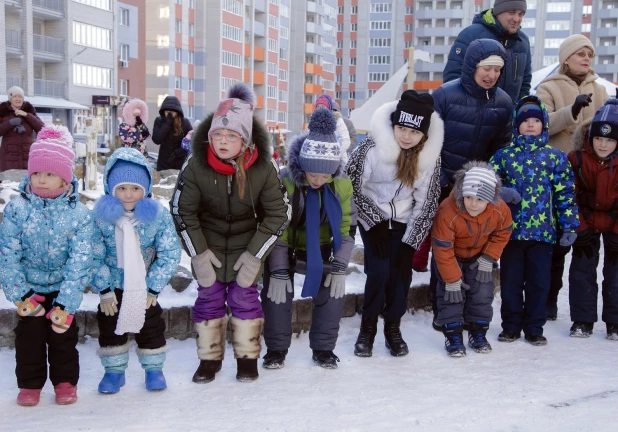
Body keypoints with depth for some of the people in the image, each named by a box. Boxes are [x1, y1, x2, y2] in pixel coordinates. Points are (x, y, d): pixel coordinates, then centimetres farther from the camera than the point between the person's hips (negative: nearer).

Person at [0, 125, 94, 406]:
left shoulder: (80, 215, -17)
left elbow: (80, 262, -17)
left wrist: (66, 304, -20)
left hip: (64, 288, 0)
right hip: (30, 288, 1)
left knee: (64, 334, 8)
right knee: (29, 335, 6)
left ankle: (65, 381, 26)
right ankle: (30, 384, 24)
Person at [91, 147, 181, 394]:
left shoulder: (158, 215, -19)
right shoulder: (101, 215, -17)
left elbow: (170, 255, -16)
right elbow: (95, 256, -12)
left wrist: (153, 288, -14)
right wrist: (104, 290, -12)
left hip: (145, 286, -1)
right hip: (113, 285, 1)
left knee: (151, 327, 9)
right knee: (110, 327, 10)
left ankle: (153, 367, 27)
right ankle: (114, 369, 27)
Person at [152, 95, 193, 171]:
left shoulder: (185, 122, -5)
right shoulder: (159, 121, -2)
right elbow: (156, 140, -14)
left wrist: (176, 153, -16)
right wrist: (167, 123, -19)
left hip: (181, 163, -1)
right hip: (163, 163, 1)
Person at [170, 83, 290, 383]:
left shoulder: (264, 168, -20)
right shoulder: (196, 165, -19)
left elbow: (278, 214, -11)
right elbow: (182, 210, -8)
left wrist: (255, 254, -14)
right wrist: (198, 253, -11)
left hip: (246, 247, -1)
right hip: (207, 247, 1)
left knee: (245, 298, 2)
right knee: (208, 299, 5)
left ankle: (247, 358, 19)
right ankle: (209, 358, 20)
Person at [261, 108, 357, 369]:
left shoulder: (342, 185, -18)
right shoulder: (284, 182, -27)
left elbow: (347, 227, -8)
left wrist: (339, 267, -11)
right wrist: (278, 271, -21)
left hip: (321, 250, 2)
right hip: (284, 248, -2)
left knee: (333, 292, -5)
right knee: (276, 292, -9)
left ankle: (324, 348, 12)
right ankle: (276, 348, 10)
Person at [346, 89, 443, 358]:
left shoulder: (430, 154, -13)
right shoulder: (372, 146, -23)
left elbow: (426, 202, -6)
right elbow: (352, 187, -14)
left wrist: (410, 242, -9)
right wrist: (375, 223, -15)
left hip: (404, 222, 3)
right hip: (372, 220, -2)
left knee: (401, 275, -4)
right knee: (379, 273, -13)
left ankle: (393, 328, 19)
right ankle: (368, 327, 10)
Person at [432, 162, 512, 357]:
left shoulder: (500, 211, -27)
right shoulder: (447, 212, -38)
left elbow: (502, 233, -4)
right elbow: (442, 249, -29)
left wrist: (488, 260, -10)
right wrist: (452, 280, -24)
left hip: (479, 257, 3)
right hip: (451, 257, -3)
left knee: (483, 293, 1)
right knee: (451, 295, -8)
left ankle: (478, 333, 17)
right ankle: (453, 335, 4)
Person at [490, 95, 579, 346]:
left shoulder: (555, 157, 2)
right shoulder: (504, 155, 3)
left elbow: (565, 194, 3)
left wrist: (569, 226, 0)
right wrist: (502, 192, -14)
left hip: (543, 231, 0)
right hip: (511, 229, 0)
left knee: (539, 282, 7)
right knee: (510, 281, 8)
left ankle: (534, 328, 20)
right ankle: (511, 325, 22)